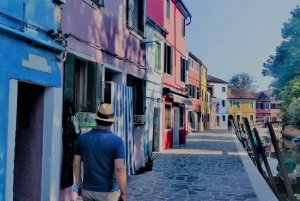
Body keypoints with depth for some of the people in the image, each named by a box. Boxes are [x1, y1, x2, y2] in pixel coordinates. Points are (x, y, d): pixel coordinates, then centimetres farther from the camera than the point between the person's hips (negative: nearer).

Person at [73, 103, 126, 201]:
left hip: (88, 190, 4)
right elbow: (119, 169, -18)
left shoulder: (82, 138, -2)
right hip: (109, 192, -3)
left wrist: (79, 184, 16)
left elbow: (76, 164, 4)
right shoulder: (116, 141, -13)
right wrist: (123, 192, -10)